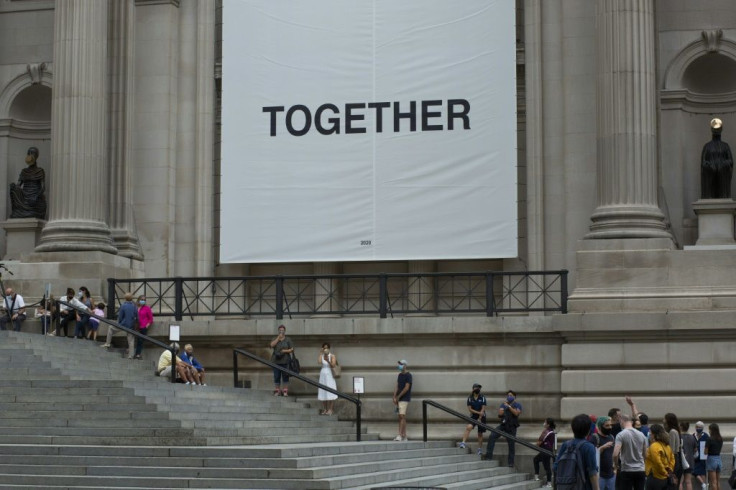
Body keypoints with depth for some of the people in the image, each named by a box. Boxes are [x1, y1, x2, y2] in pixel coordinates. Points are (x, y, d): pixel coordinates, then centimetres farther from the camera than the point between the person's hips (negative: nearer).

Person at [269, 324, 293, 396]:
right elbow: (272, 345, -10)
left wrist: (285, 351, -12)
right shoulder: (275, 339, 11)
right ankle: (277, 391, 8)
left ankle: (285, 391, 2)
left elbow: (292, 349, 4)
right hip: (276, 361, 1)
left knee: (285, 376, -2)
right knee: (276, 377, 2)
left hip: (285, 361, -1)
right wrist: (278, 338, -11)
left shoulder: (288, 339, 7)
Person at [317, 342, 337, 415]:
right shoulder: (321, 356, 5)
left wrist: (328, 361, -26)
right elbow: (319, 362, -14)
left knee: (330, 393, -6)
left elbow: (333, 365, -11)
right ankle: (324, 409, 7)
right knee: (323, 393, 1)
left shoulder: (332, 356, -1)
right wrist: (321, 354, -12)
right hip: (323, 375, 3)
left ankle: (330, 409, -5)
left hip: (330, 375, -3)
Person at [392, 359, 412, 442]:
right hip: (399, 399, 8)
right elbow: (397, 387, 13)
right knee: (401, 417, 8)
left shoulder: (408, 376, -9)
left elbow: (406, 388, -14)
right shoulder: (400, 375, 15)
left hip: (404, 399, -8)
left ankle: (400, 435, -18)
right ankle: (404, 436, 11)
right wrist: (394, 397, 3)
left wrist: (398, 396, -11)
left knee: (402, 416, -14)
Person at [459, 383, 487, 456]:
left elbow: (483, 409, -7)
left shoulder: (482, 398, 0)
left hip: (481, 417, 1)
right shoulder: (470, 398, 0)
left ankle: (480, 449, 17)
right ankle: (463, 442, -34)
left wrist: (480, 417, -18)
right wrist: (478, 412, -15)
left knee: (480, 433, 5)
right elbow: (470, 409, -5)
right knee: (469, 427, -28)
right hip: (473, 416, -1)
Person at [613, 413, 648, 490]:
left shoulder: (621, 435, -11)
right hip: (640, 470, 5)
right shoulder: (641, 435, 7)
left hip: (627, 471, -5)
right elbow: (645, 455, 14)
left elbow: (615, 454, -20)